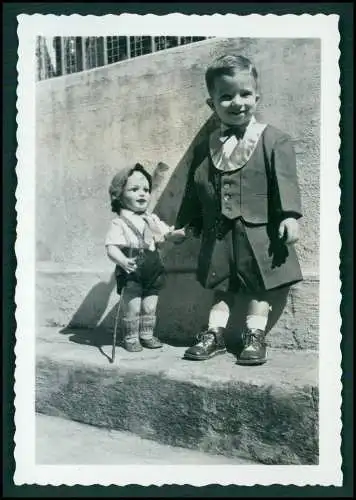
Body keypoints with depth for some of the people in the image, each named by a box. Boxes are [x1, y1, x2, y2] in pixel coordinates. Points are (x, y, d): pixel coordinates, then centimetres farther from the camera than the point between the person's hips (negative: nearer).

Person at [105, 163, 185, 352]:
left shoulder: (153, 219, 11)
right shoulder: (119, 223, -8)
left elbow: (168, 234, 15)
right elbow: (112, 248, -16)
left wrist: (177, 234, -8)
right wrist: (123, 261, -34)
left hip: (153, 273, 5)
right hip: (131, 274, -5)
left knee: (150, 307, 12)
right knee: (132, 308, 0)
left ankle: (147, 335, 30)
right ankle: (131, 338, 20)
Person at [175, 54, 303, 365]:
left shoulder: (274, 140, -4)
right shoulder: (205, 148, 8)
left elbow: (285, 181, -10)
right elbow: (194, 188, 13)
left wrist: (289, 216, -19)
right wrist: (189, 222, 15)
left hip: (258, 232, -3)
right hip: (219, 234, 4)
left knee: (260, 286, 5)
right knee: (221, 287, 13)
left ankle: (255, 336, 17)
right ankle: (215, 334, 23)